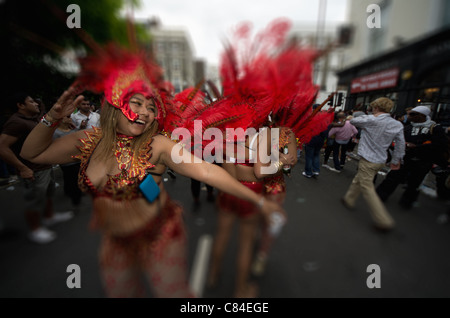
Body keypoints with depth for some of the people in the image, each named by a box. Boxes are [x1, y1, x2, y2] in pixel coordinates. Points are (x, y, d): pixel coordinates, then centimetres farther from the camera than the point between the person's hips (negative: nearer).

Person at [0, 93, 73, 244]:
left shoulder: (32, 120, 12)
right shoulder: (17, 122, -20)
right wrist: (22, 168, -26)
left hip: (46, 167, 10)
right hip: (34, 172, -10)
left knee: (48, 194, 25)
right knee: (34, 204, 7)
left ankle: (49, 216, 45)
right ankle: (35, 230, 25)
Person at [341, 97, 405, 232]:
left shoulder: (371, 120, -16)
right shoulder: (398, 125, 3)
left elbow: (353, 121, 0)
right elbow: (400, 145, 8)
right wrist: (396, 161, 19)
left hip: (368, 160, -8)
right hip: (381, 161, 8)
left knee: (367, 188, -2)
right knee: (357, 180, 22)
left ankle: (384, 220, 0)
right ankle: (349, 200, 37)